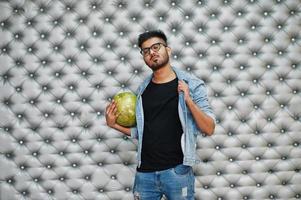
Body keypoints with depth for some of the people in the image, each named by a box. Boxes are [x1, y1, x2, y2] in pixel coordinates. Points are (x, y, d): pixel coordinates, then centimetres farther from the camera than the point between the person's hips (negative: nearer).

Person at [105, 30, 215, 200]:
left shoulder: (191, 84, -4)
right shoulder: (143, 90, 8)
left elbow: (209, 129, -8)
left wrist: (188, 100, -20)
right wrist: (114, 124, 3)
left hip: (177, 171, -4)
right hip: (145, 172, 4)